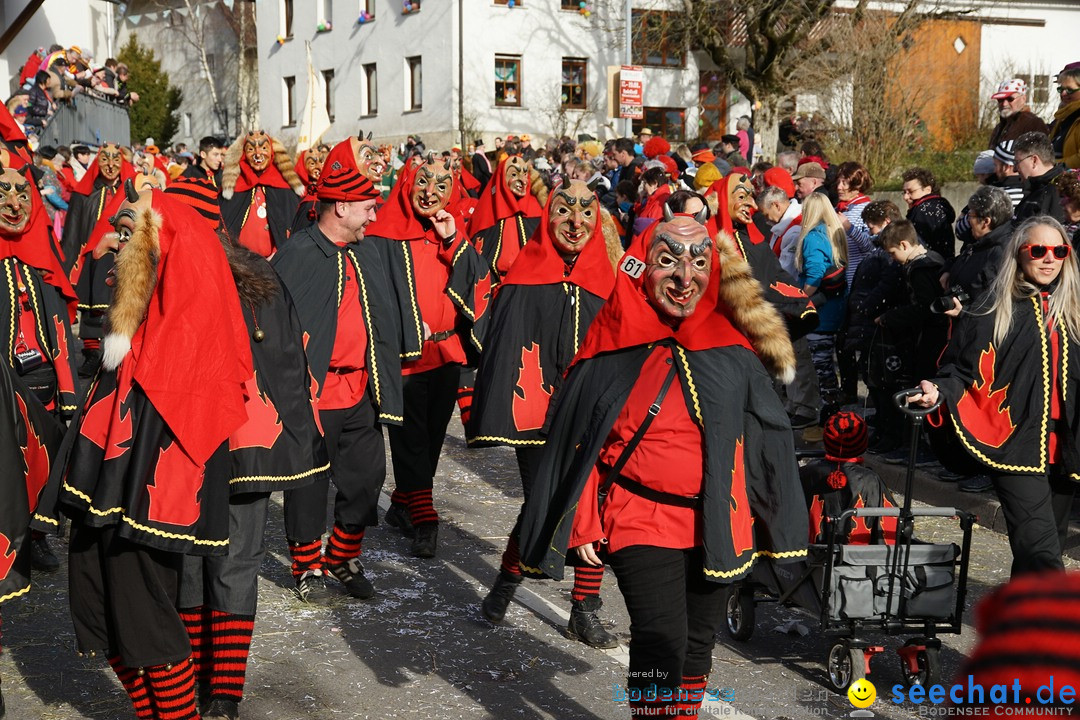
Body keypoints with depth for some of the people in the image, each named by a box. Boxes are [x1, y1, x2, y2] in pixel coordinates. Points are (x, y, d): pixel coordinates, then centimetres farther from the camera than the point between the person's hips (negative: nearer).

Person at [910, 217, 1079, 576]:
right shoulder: (995, 313, -1)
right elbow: (967, 371, -2)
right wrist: (939, 391, -21)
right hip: (1017, 445, -5)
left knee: (1049, 545, 13)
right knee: (1040, 551, -16)